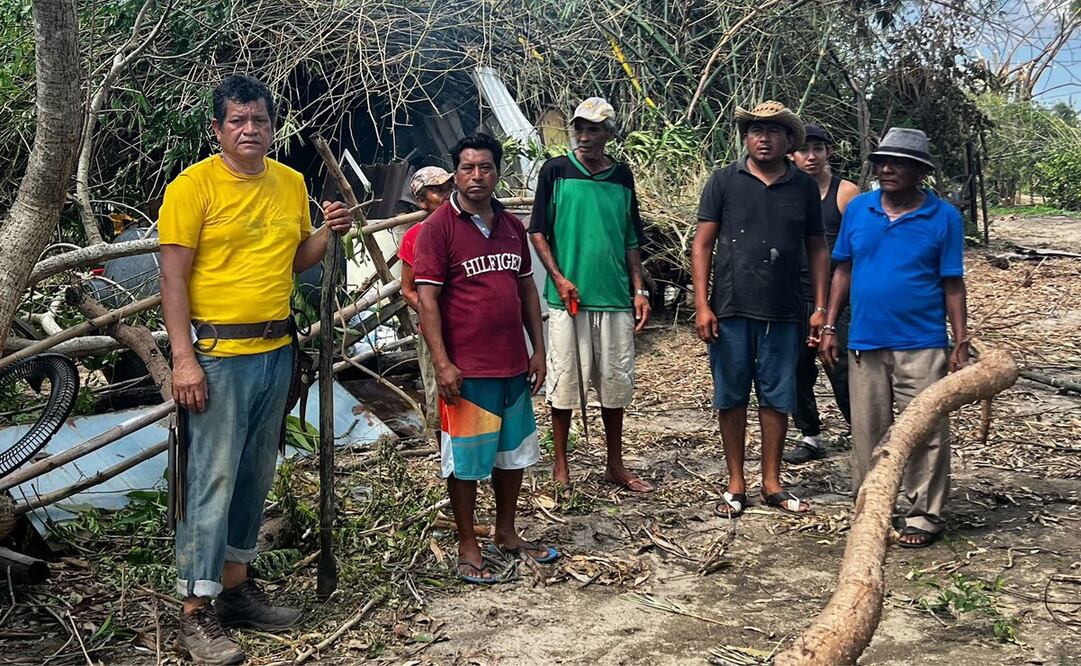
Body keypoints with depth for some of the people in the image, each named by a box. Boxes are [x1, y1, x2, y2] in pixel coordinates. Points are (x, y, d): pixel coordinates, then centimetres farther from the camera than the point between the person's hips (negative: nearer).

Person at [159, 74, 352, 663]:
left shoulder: (291, 183, 10)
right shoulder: (193, 186, -8)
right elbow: (173, 278, -11)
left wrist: (327, 232, -1)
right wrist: (184, 359, -17)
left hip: (276, 350, 6)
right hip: (218, 354, -6)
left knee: (256, 477, 14)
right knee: (213, 478, -4)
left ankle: (236, 587, 28)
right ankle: (196, 612, 5)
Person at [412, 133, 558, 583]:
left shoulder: (511, 226, 10)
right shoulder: (439, 226, -9)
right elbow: (427, 297, -13)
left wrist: (538, 350, 11)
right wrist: (442, 363, -18)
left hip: (514, 364, 7)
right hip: (466, 369, -6)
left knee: (512, 451, 16)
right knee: (466, 460, 4)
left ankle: (507, 534, 33)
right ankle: (468, 547, 18)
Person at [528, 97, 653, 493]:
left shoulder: (622, 175, 9)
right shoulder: (556, 171, 0)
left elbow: (631, 239, 14)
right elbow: (538, 232, 0)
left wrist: (639, 290, 7)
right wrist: (559, 278, -11)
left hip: (615, 298, 3)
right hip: (567, 296, -3)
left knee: (615, 381, 10)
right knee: (564, 381, 1)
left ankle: (615, 466, 23)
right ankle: (560, 466, 15)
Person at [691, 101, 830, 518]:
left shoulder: (804, 187, 9)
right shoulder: (724, 181, 2)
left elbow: (817, 249, 13)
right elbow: (702, 244, 0)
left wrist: (820, 308, 6)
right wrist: (702, 304, -8)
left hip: (783, 313, 2)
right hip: (731, 311, -1)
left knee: (777, 398, 8)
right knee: (731, 398, 6)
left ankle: (772, 484, 21)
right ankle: (735, 485, 18)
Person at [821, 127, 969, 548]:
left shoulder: (944, 218, -2)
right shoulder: (858, 209, 5)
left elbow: (953, 285, 0)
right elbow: (843, 271, 10)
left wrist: (961, 344, -3)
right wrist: (829, 327, 6)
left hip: (922, 345, -3)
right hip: (865, 344, 3)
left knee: (925, 434, 3)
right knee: (867, 433, 10)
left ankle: (925, 514, 16)